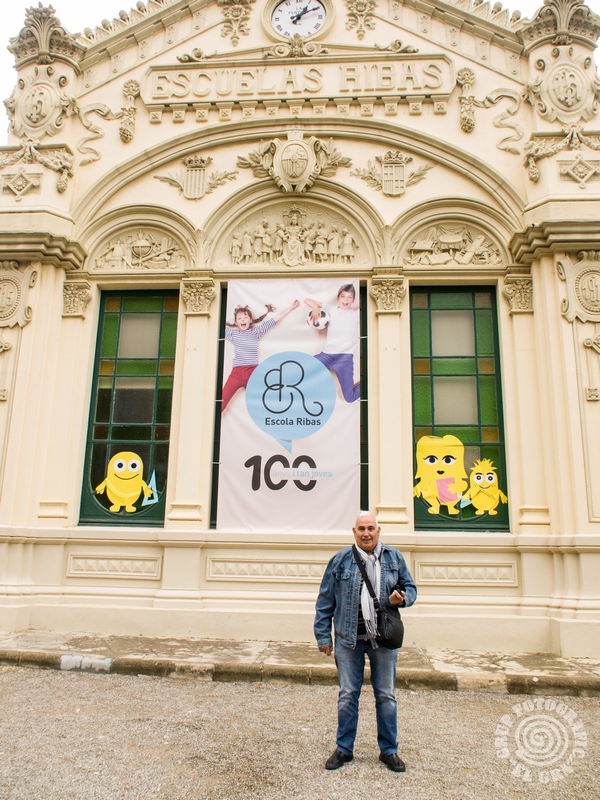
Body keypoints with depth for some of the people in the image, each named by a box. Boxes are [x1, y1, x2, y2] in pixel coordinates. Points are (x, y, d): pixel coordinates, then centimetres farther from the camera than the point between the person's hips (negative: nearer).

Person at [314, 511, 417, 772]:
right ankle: (344, 748, 25)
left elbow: (410, 587, 13)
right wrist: (323, 635, -2)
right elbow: (325, 600, 1)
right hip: (348, 639, -1)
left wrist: (402, 598, -11)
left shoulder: (394, 558, 3)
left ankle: (388, 750, 27)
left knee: (386, 696, 11)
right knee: (347, 695, 8)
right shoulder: (341, 560, -2)